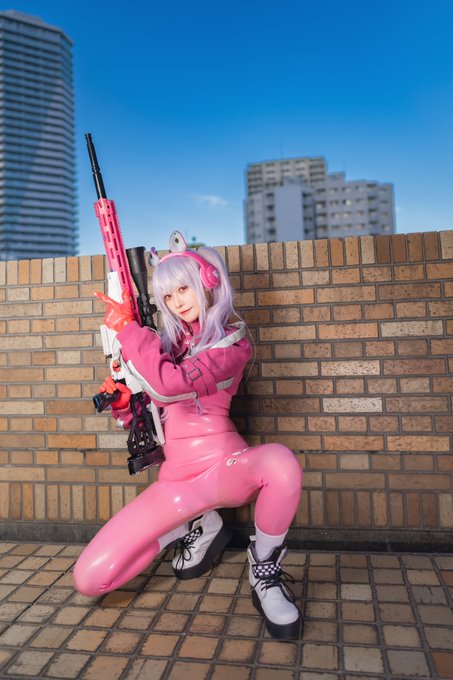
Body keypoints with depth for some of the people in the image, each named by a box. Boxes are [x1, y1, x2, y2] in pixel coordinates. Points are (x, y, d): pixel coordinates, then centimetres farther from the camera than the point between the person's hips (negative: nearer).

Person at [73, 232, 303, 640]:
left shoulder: (232, 341, -7)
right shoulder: (169, 343, 12)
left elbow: (169, 385, -25)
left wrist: (127, 327, -14)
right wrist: (121, 401, -5)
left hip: (222, 467, -5)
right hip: (175, 479, 5)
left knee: (280, 462, -40)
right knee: (89, 578, -6)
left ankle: (265, 569, -9)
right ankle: (199, 527, 15)